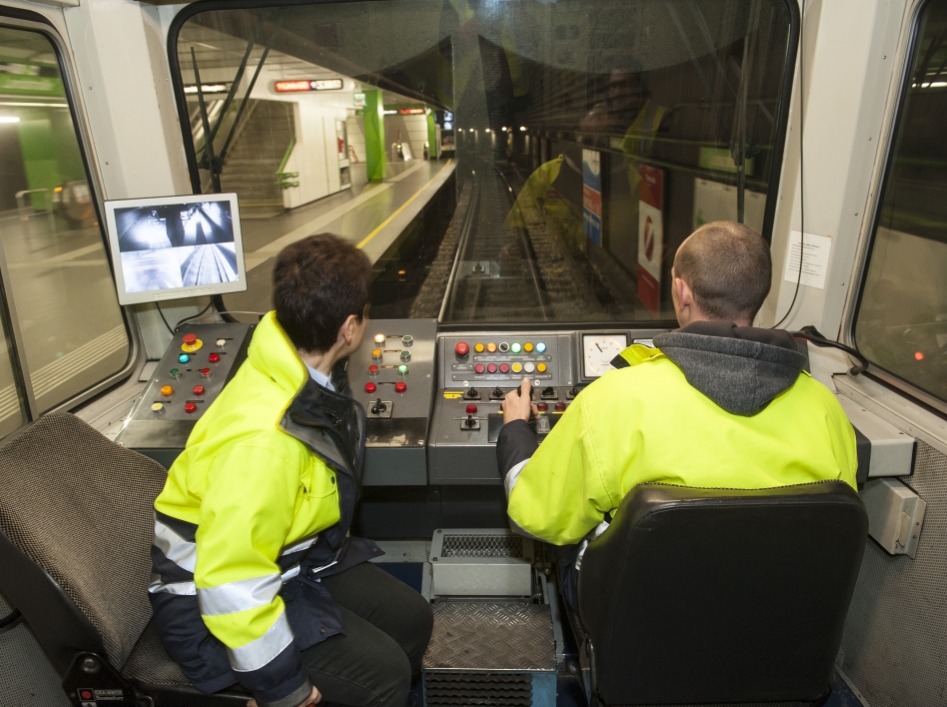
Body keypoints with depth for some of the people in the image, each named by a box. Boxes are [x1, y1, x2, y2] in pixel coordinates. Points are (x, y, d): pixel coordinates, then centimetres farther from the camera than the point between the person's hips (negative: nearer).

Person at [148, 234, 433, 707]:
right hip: (216, 597, -8)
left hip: (290, 558, 8)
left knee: (411, 618, 4)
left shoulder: (305, 375, -9)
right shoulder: (263, 439, -37)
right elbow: (232, 584, -33)